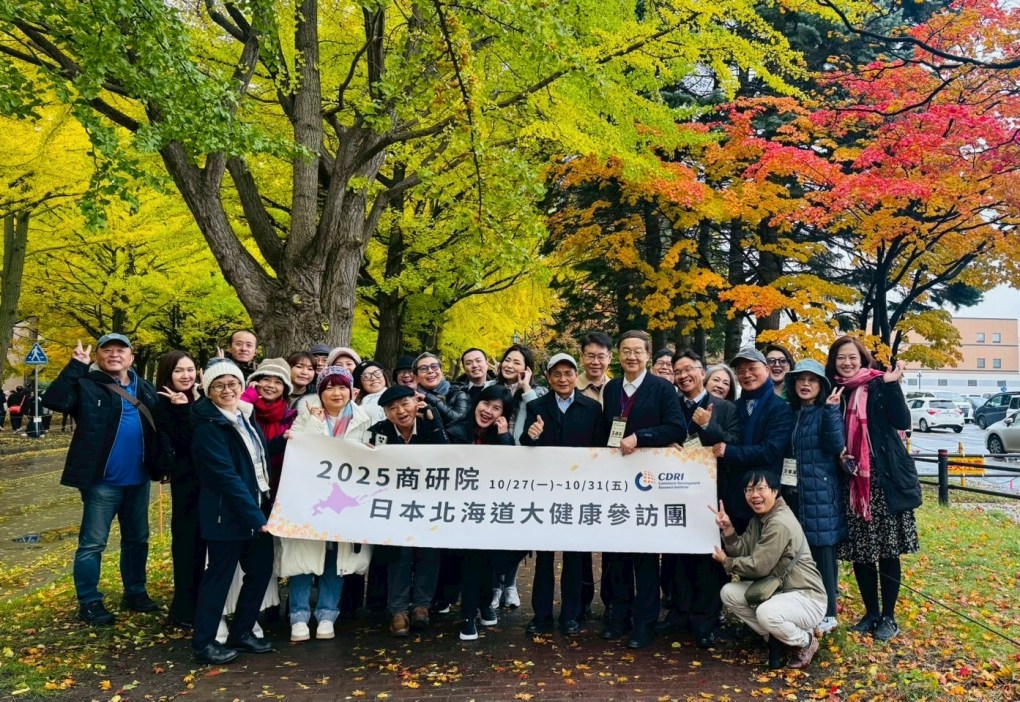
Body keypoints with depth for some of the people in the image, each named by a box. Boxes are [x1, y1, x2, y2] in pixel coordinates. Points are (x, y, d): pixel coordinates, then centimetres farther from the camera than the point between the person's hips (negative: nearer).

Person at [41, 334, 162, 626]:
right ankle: (89, 602, 17)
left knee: (138, 539, 16)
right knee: (92, 543, 4)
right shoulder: (87, 385, -6)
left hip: (139, 480, 6)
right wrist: (76, 366, -26)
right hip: (102, 481, -5)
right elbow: (53, 400, -24)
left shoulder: (145, 388, 9)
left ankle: (135, 592, 31)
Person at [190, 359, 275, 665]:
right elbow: (227, 476, -21)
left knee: (261, 570, 11)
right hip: (227, 513, -8)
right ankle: (204, 643, 16)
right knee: (219, 575, 2)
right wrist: (254, 516, -23)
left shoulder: (246, 416, 9)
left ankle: (242, 632, 27)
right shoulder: (208, 426, -15)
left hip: (258, 508, 8)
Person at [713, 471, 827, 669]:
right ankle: (775, 637, 9)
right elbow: (743, 551, 3)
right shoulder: (758, 518, 6)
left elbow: (758, 566, -22)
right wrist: (728, 528, -12)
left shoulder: (780, 523, -25)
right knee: (728, 592, -3)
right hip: (776, 589, 9)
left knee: (767, 613, -36)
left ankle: (806, 642, -2)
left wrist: (725, 561, -7)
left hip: (805, 597, -9)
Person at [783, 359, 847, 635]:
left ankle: (827, 613, 11)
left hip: (821, 494, -5)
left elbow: (836, 445, -20)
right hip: (793, 493, 5)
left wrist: (831, 409, -25)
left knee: (822, 552, 0)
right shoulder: (790, 412, 11)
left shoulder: (826, 412, -4)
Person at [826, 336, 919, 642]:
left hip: (884, 479, -3)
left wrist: (892, 385, -24)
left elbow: (902, 422, -15)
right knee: (858, 551, 8)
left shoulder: (879, 386, -2)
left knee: (887, 550, 3)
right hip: (851, 482, 4)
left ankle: (888, 617, 17)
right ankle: (871, 612, 23)